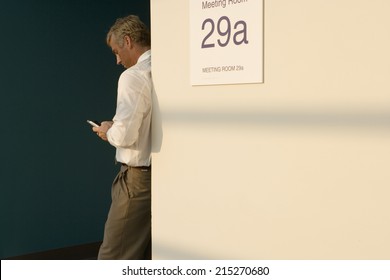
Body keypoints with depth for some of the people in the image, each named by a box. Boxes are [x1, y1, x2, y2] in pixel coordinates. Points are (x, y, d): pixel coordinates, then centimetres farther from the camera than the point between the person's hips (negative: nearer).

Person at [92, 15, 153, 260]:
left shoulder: (133, 76, -14)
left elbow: (124, 136, -21)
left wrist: (108, 131, 0)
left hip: (140, 177, -8)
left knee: (114, 258, 1)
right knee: (151, 257, 16)